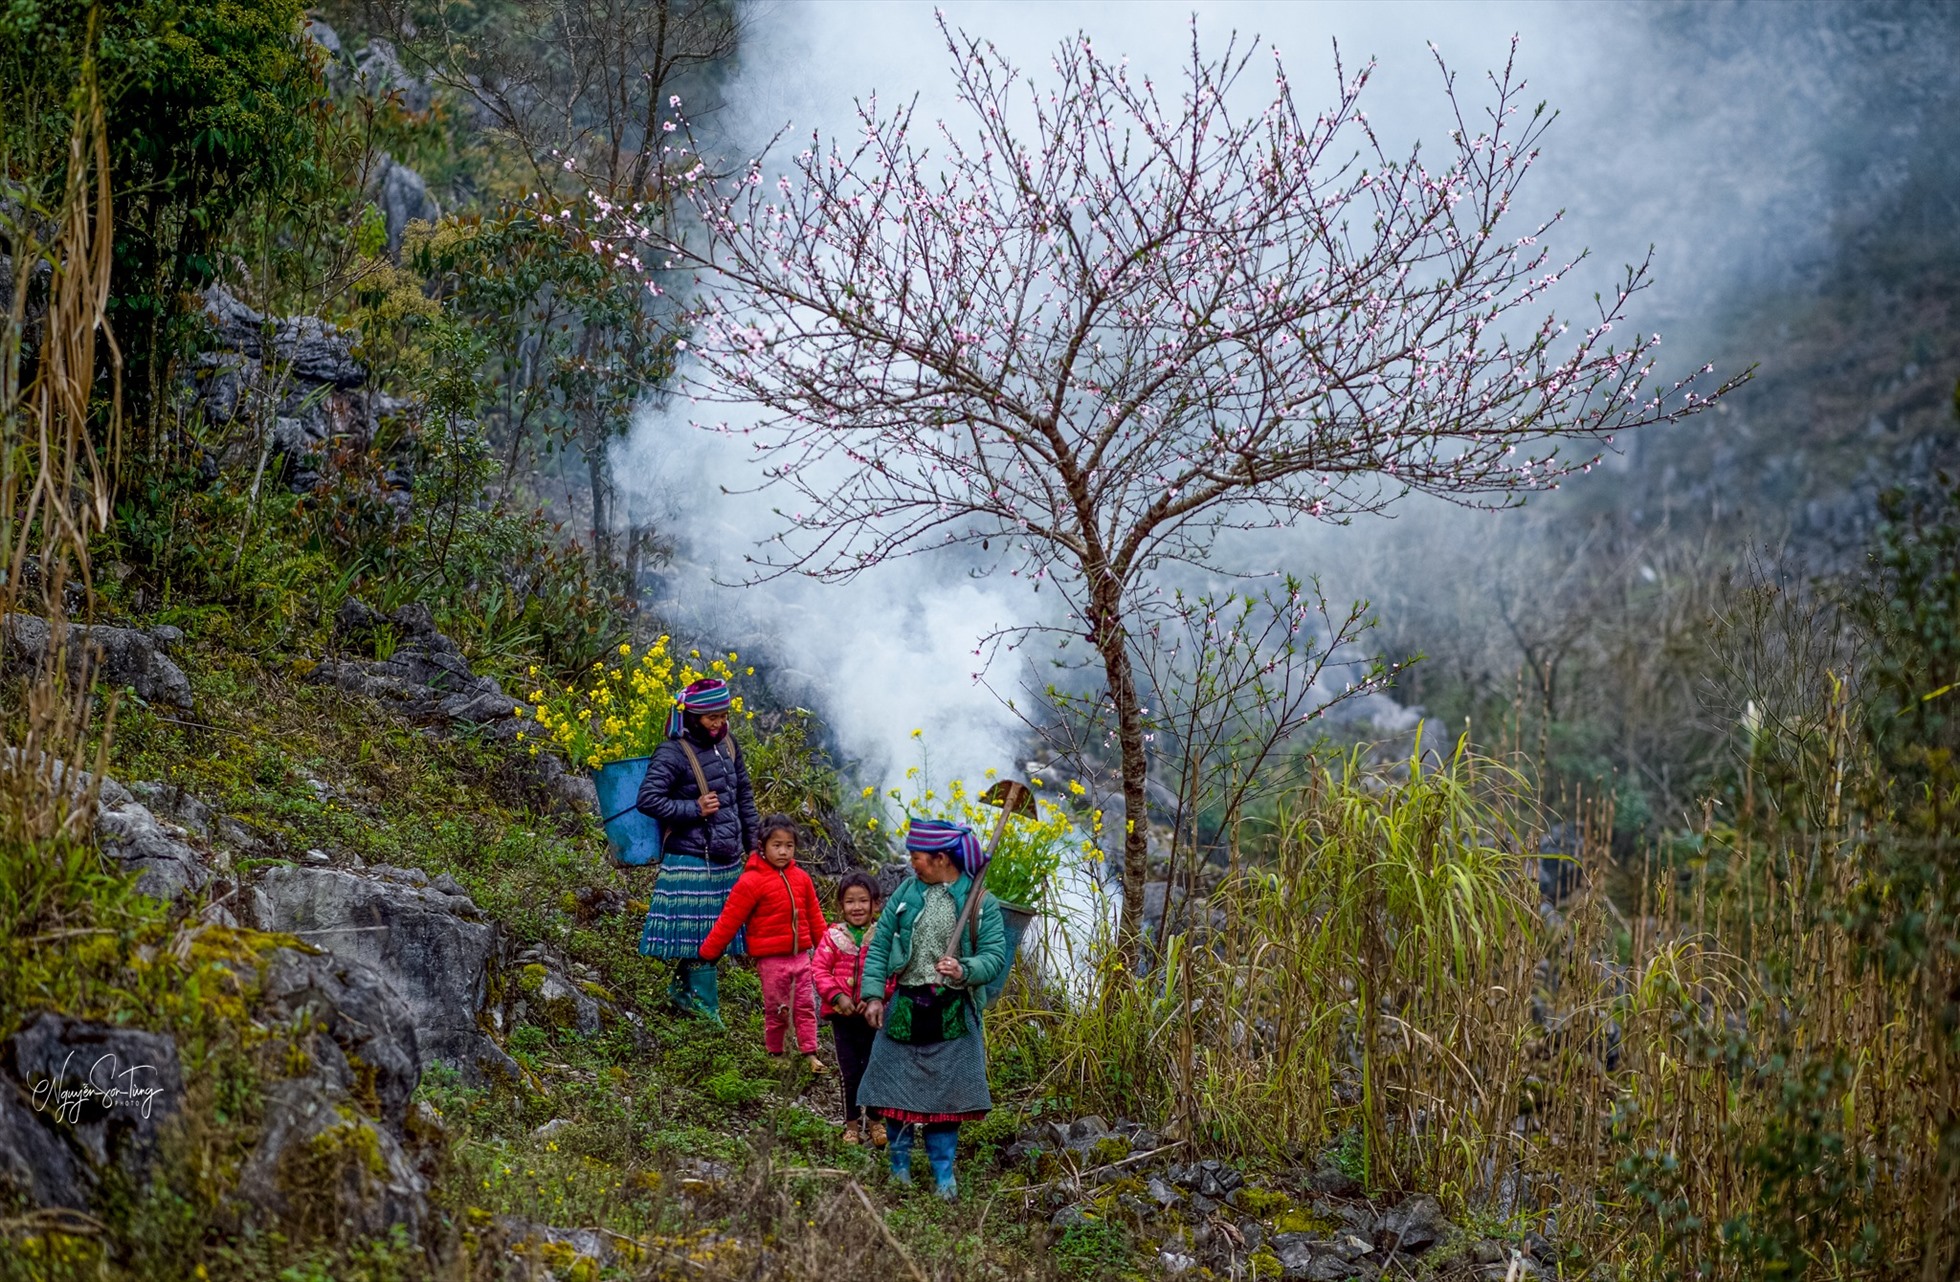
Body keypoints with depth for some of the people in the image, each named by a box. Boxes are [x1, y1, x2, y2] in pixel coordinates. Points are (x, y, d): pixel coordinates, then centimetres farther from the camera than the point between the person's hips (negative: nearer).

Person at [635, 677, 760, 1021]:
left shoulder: (727, 745, 10)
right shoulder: (673, 753, -12)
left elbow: (745, 798, 20)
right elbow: (648, 799, -17)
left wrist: (754, 844, 17)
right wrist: (695, 809, -17)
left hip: (728, 860, 7)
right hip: (691, 861, -7)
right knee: (698, 936, -2)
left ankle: (682, 988, 29)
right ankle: (705, 1009, 6)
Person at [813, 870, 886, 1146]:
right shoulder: (833, 937, 0)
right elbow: (820, 969, -3)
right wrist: (837, 996, -16)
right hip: (842, 1014, 1)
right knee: (850, 1072, 9)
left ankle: (876, 1121, 24)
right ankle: (852, 1123, 22)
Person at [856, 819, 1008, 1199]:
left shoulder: (980, 902, -4)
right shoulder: (906, 892, 3)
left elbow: (995, 955, -8)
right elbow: (880, 943, 4)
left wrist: (965, 971, -28)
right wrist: (873, 994, -5)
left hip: (952, 1015, -2)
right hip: (904, 1008, 2)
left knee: (945, 1091, 2)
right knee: (898, 1085, 6)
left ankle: (944, 1173, 12)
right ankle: (900, 1165, 22)